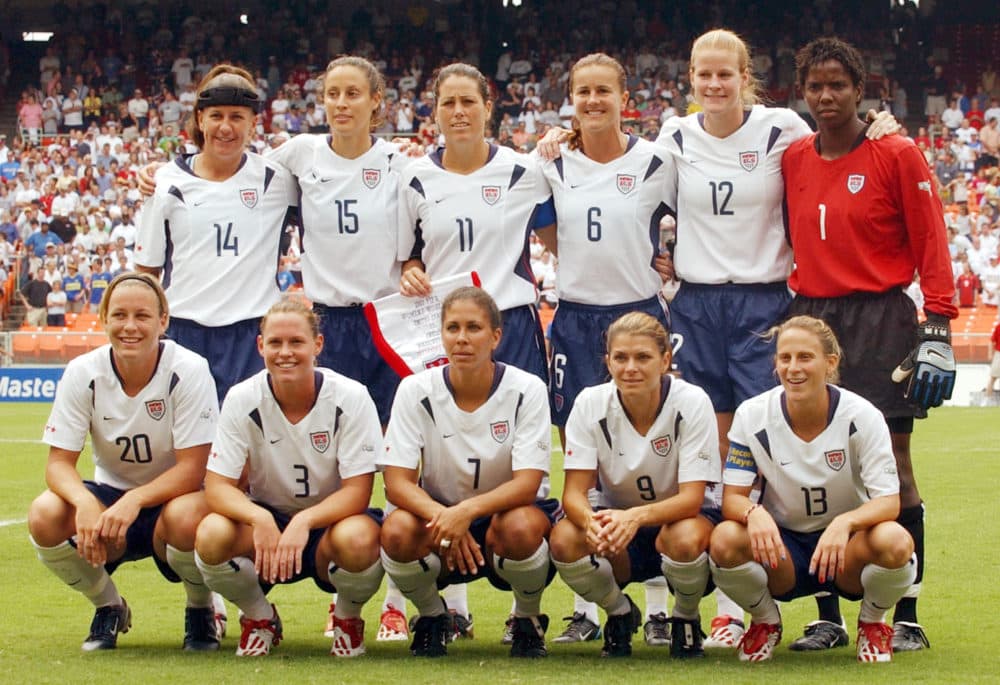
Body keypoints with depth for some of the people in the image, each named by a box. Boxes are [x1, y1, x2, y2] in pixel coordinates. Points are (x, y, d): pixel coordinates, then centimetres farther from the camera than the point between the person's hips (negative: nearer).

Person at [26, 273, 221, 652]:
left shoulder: (189, 370, -19)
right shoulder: (83, 372, -11)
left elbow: (192, 468, -21)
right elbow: (59, 462, -11)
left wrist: (134, 501, -37)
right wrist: (84, 503, -35)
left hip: (173, 495, -3)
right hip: (110, 494, 3)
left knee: (185, 517, -39)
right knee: (45, 514, -27)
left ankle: (201, 610, -3)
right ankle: (108, 607, 3)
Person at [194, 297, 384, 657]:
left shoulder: (350, 398, -15)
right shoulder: (242, 399, -11)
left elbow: (357, 492, -18)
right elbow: (217, 486, -14)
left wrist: (303, 523, -37)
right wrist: (260, 519, -36)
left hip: (329, 520, -2)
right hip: (265, 522, 2)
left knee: (358, 539, -38)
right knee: (212, 536, -31)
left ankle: (348, 619, -1)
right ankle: (259, 617, 2)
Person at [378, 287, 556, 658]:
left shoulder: (526, 390, -12)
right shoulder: (416, 390, -8)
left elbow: (527, 484, -20)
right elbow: (396, 482, -13)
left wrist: (466, 511, -38)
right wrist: (442, 517, -34)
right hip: (438, 512, 1)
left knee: (521, 527, -37)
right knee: (397, 530, -32)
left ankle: (528, 618, -4)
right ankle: (432, 616, 1)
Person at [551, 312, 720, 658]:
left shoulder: (691, 402, -20)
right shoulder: (590, 404, -13)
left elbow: (691, 498, -25)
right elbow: (574, 491, -16)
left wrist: (636, 517, -45)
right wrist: (592, 522, -42)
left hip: (679, 517, -2)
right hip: (616, 520, 2)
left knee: (685, 538, -38)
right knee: (564, 538, -30)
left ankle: (686, 618, -4)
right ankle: (618, 612, 2)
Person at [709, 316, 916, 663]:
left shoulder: (861, 416, -14)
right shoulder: (752, 415, -9)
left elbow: (889, 502, -18)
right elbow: (731, 498, -11)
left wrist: (844, 523, -40)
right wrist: (753, 513, -36)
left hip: (846, 545, -1)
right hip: (781, 548, 1)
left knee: (895, 542, -35)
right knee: (724, 540, -31)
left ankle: (873, 622, 1)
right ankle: (765, 621, 3)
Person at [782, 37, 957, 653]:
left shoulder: (897, 155, -4)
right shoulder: (793, 161, 9)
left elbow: (931, 247, -5)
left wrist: (938, 330, -11)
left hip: (881, 320, -4)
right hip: (810, 318, 4)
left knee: (893, 470, -3)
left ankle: (907, 618, 3)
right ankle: (829, 617, 10)